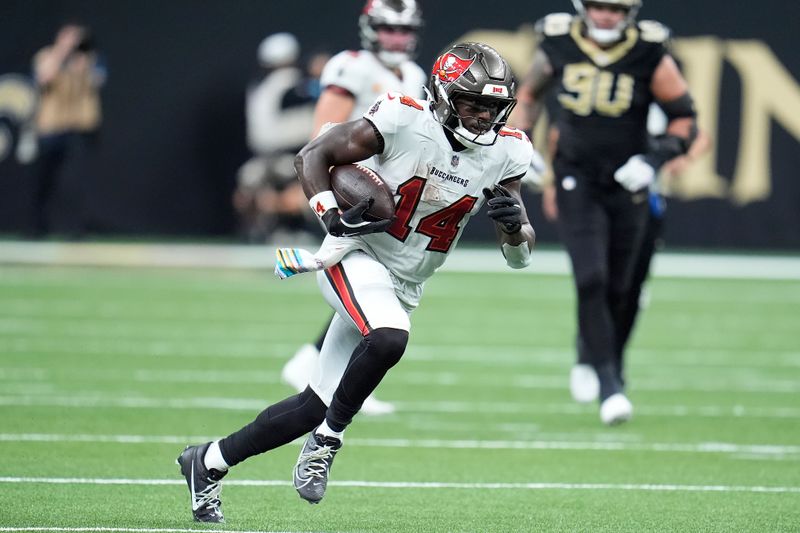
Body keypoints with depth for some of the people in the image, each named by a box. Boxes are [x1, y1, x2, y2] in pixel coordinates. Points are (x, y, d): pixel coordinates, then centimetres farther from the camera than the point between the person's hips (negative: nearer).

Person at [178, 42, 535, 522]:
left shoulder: (504, 154, -3)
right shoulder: (404, 121, -17)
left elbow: (520, 256, 2)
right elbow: (313, 156, -7)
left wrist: (515, 223, -21)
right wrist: (332, 217, -23)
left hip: (403, 288, 6)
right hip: (356, 258, -6)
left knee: (316, 407, 4)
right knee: (388, 339, -37)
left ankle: (208, 463, 21)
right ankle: (329, 439, -13)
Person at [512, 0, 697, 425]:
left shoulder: (650, 56, -9)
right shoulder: (557, 45, -5)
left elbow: (684, 119, -1)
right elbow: (531, 93, 16)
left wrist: (655, 158, -16)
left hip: (626, 184, 1)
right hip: (576, 179, -1)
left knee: (616, 290, 10)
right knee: (591, 280, -16)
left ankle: (590, 353, 39)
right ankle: (609, 383, -12)